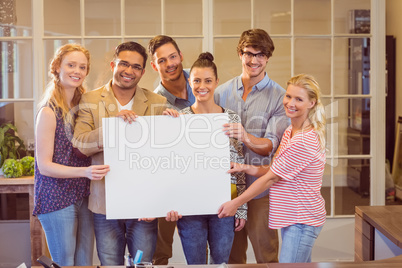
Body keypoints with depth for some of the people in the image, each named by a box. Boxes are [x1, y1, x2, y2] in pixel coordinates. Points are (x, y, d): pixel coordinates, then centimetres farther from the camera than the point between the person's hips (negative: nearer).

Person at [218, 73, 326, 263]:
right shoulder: (289, 132, 9)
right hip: (291, 217, 10)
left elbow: (271, 178, -19)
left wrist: (235, 203, -11)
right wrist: (247, 168, -7)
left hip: (302, 221, -10)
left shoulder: (305, 142, -23)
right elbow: (275, 171, 10)